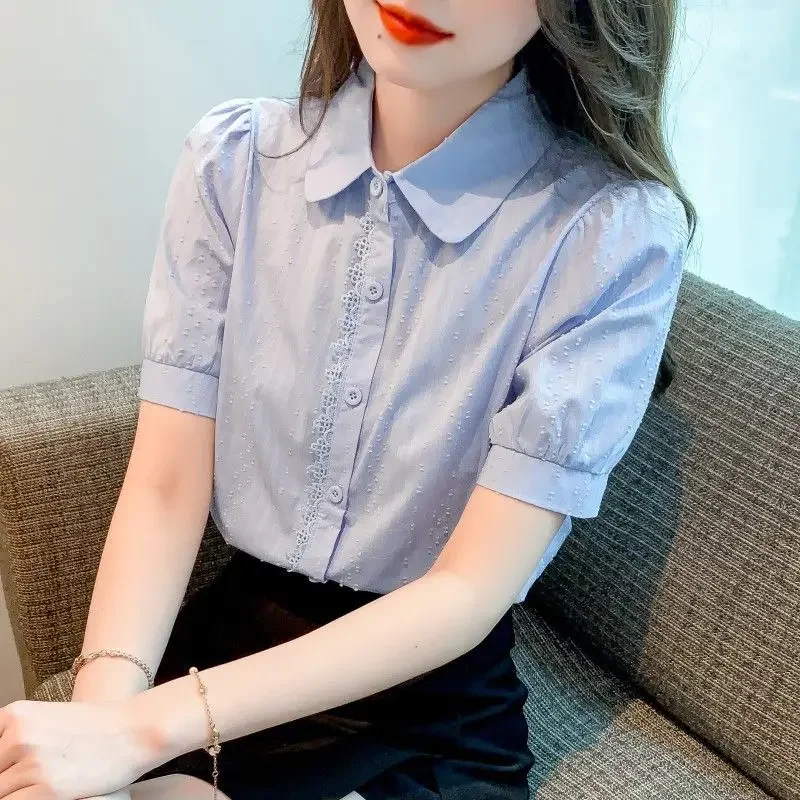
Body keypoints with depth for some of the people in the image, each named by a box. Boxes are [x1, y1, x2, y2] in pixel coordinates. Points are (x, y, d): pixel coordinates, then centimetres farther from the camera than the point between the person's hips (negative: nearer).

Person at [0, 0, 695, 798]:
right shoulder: (233, 160, -6)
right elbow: (164, 491, -7)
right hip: (226, 639, 3)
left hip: (431, 713, -2)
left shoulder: (615, 232, -17)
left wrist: (148, 728, -23)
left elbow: (470, 590, -17)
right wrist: (104, 712, -25)